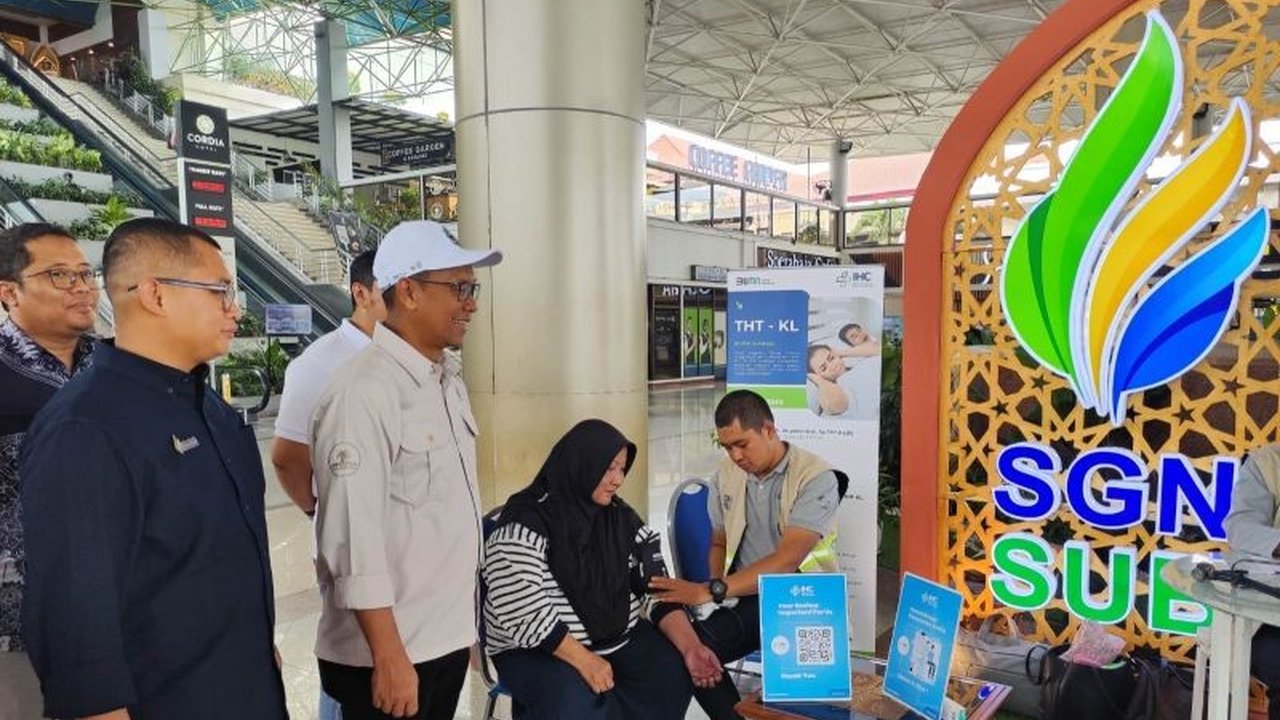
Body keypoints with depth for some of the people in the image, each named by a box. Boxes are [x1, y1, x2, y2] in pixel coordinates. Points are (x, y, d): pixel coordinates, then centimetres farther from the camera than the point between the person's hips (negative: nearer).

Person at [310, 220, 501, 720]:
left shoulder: (450, 382, 8)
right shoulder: (363, 393, -20)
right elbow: (353, 538, -22)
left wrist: (463, 622, 15)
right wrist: (389, 656, -19)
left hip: (449, 638, 8)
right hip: (390, 652, -8)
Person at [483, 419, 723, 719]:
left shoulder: (621, 517, 3)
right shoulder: (524, 522, -16)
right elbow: (522, 610, -23)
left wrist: (690, 646, -15)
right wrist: (584, 660, -25)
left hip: (618, 637, 6)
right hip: (537, 650, -6)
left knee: (676, 673, -17)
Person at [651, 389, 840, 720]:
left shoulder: (816, 477, -12)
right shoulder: (725, 476, 6)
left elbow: (787, 559, -22)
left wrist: (712, 591, -29)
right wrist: (717, 588, -2)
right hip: (748, 599, 4)